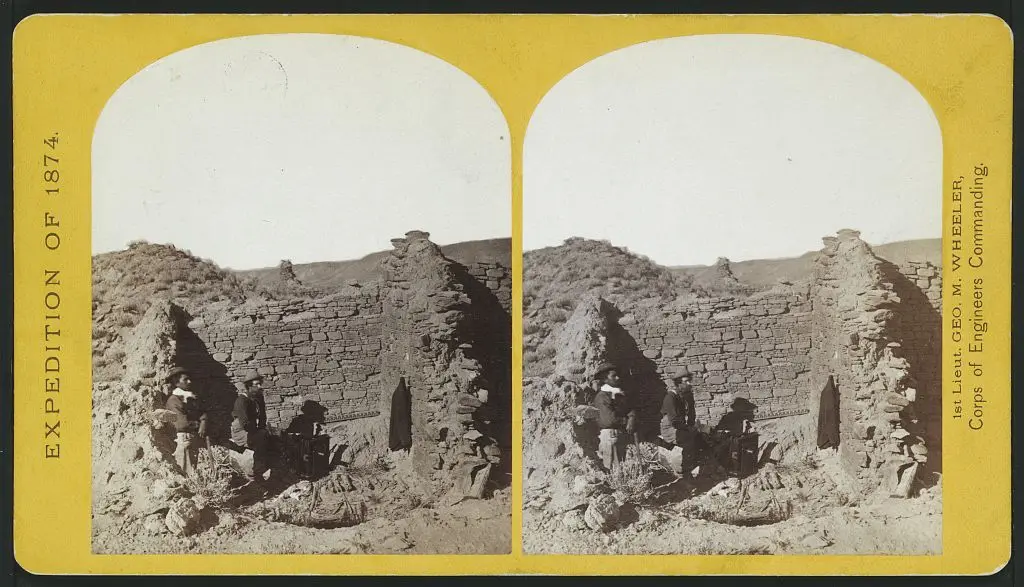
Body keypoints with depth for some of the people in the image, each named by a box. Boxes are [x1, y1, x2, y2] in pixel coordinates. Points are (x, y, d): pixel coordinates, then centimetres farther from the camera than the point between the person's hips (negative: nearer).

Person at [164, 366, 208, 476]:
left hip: (195, 440, 8)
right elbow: (182, 424, -15)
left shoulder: (193, 398, 19)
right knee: (186, 472, -10)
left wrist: (203, 426, -12)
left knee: (193, 469, 10)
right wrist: (198, 424, -1)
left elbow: (203, 413, 9)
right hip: (183, 440, -8)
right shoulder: (174, 400, -8)